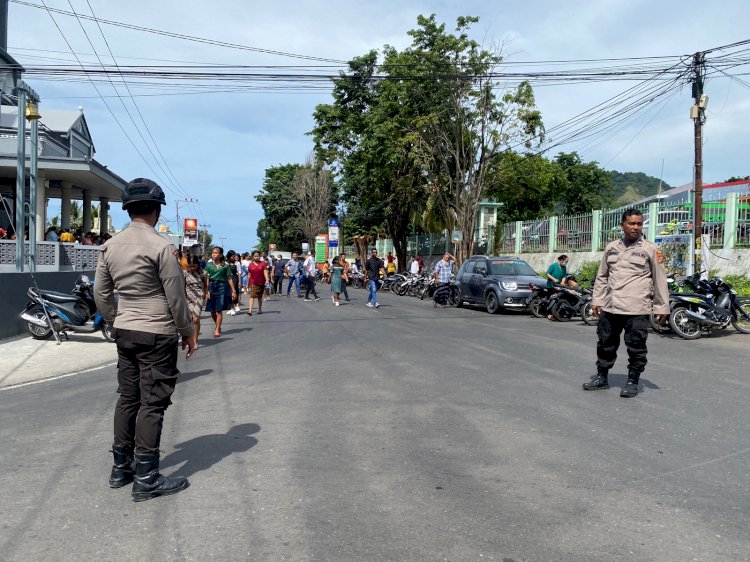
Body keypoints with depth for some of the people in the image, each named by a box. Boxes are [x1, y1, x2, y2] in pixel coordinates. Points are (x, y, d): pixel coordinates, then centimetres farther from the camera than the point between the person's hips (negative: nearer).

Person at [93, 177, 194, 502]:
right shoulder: (161, 246, -15)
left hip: (124, 332, 7)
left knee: (127, 398, 15)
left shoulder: (110, 246, 6)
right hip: (157, 334, -7)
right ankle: (146, 479, 5)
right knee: (152, 404, -1)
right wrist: (187, 331, -1)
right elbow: (176, 296, -12)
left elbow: (101, 294, 11)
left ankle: (120, 468, 25)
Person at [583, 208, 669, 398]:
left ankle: (632, 382, 14)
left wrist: (662, 307, -2)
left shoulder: (650, 249, -1)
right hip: (610, 307, 5)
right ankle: (602, 377, 26)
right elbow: (602, 277, 17)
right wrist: (597, 300, 12)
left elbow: (660, 280, 0)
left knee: (636, 347, 1)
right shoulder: (611, 247, 12)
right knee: (606, 344, 13)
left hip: (637, 309, -4)